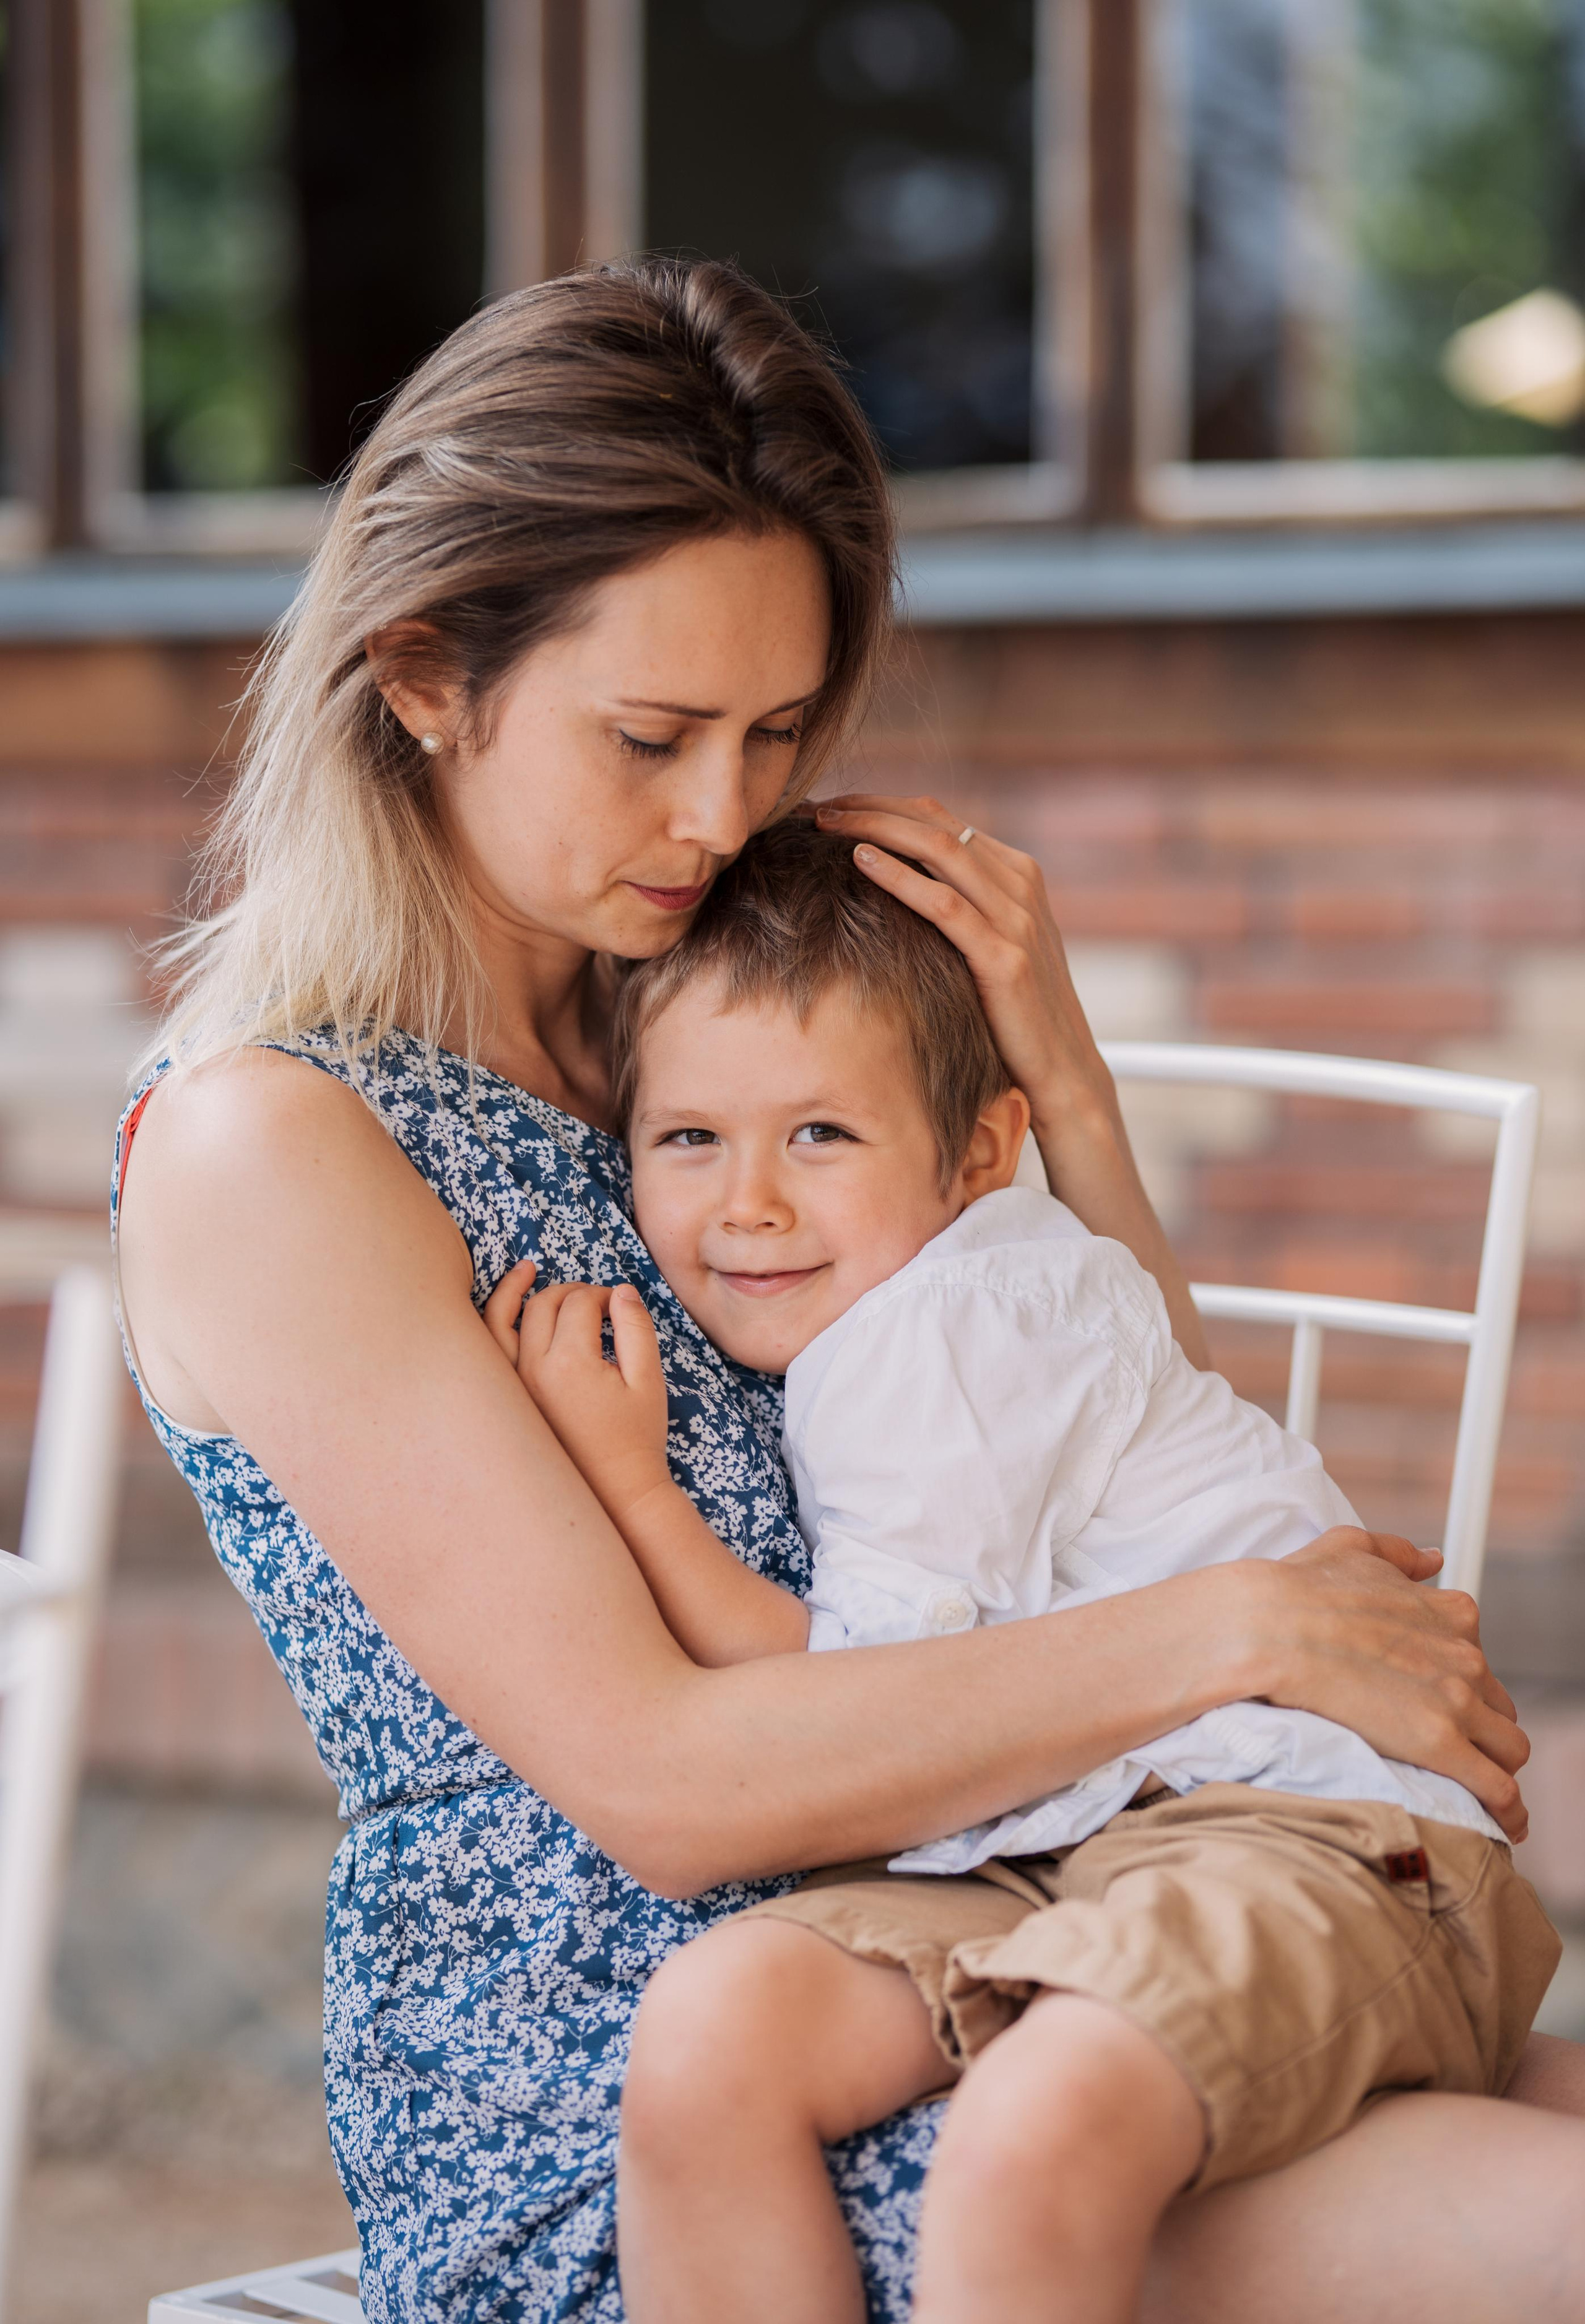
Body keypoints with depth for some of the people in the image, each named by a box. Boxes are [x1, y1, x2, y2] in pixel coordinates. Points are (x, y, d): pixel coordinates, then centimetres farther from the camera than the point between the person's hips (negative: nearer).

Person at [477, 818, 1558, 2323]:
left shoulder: (946, 1326, -9)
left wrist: (622, 1479, -6)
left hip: (1301, 1824, -8)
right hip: (1046, 1859, 8)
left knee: (1036, 2126, -38)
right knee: (708, 2028, -20)